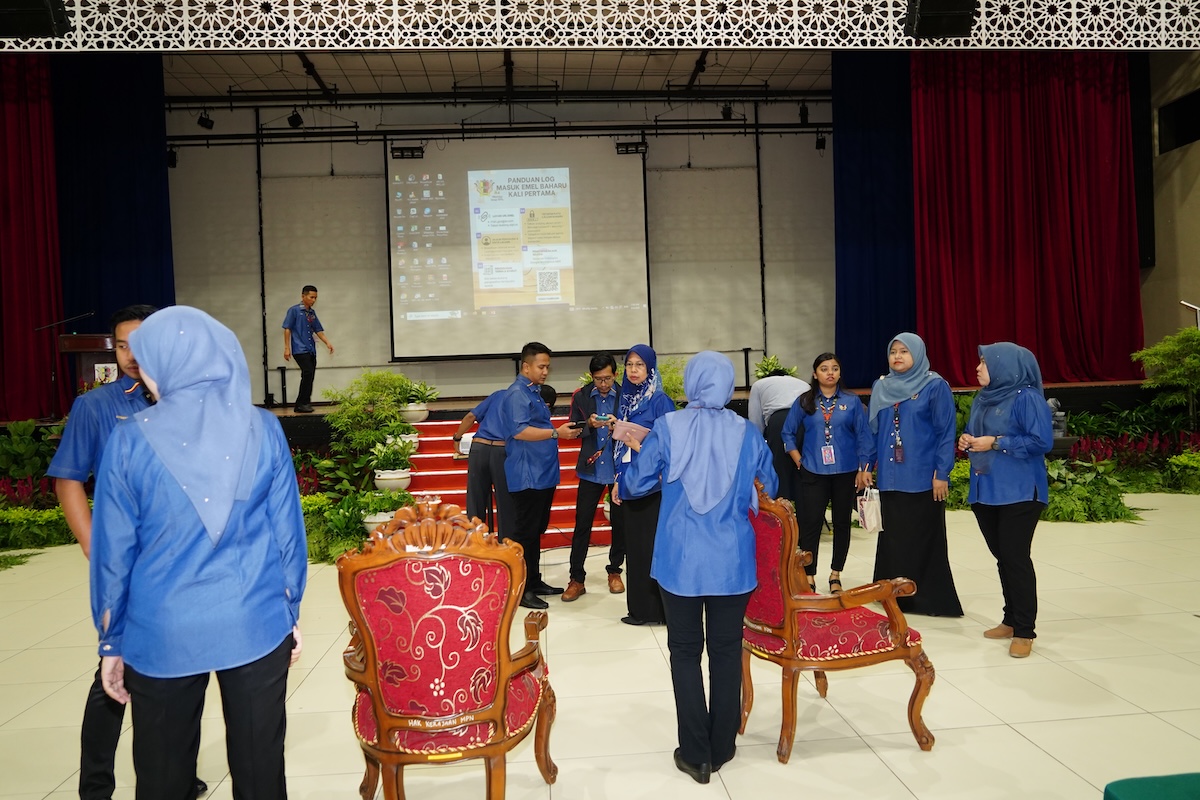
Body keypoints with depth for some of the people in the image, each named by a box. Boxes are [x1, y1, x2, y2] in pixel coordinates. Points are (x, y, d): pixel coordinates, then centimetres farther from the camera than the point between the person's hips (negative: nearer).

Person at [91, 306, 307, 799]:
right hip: (256, 626, 1)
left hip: (162, 634, 0)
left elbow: (114, 551, -3)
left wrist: (111, 643, 9)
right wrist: (291, 614, 11)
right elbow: (288, 532, 0)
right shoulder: (262, 429, -5)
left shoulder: (132, 440, -8)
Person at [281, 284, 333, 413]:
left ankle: (305, 404, 13)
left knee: (310, 376, 5)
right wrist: (287, 348, -9)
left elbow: (318, 330, 18)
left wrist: (327, 343, 3)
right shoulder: (294, 310, -3)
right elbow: (287, 329, -4)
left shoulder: (312, 313, 15)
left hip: (311, 350, 7)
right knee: (308, 373, -18)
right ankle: (301, 404, -11)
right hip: (300, 349, -7)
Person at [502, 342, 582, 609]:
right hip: (527, 475, -10)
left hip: (543, 473, 10)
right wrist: (556, 433, -22)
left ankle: (534, 582, 26)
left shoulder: (534, 392, 18)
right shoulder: (517, 393, -13)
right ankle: (521, 589, 3)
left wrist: (562, 432, 16)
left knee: (536, 531, 16)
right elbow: (519, 431, -23)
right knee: (525, 532, -4)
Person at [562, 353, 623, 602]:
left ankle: (614, 571, 29)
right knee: (582, 524, 3)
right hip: (591, 469, 1)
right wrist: (589, 424, -17)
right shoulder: (581, 397, 0)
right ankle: (577, 579, 12)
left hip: (619, 469, -1)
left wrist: (618, 425, -24)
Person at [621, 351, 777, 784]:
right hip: (732, 561, 2)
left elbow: (635, 485, -3)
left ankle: (696, 754, 14)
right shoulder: (747, 433, -2)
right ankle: (721, 748, 25)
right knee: (726, 651, 13)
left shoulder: (667, 428, -8)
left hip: (681, 560, -1)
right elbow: (770, 490, 10)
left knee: (685, 651, 10)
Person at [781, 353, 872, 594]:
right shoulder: (804, 402, 2)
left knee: (842, 522, 9)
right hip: (814, 473, -1)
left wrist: (863, 468, -1)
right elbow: (787, 433, 8)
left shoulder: (852, 401, 2)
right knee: (810, 523, -4)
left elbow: (863, 436, 2)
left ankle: (835, 574, 22)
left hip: (845, 472, 1)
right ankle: (809, 577, 4)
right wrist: (799, 461, 0)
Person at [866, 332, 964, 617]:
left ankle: (928, 598, 12)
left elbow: (946, 433, -7)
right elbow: (873, 430, 14)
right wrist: (865, 466, 10)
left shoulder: (935, 386, -5)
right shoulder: (881, 387, 10)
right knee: (892, 536, 10)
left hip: (923, 478, -5)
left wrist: (942, 474, -12)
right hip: (889, 477, 5)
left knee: (923, 538, 2)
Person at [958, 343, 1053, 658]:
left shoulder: (1026, 397, -11)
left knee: (1016, 557, -6)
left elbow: (1043, 441, -17)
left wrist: (996, 443, -17)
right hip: (985, 491, 8)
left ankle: (1024, 632, 3)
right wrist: (966, 440, 1)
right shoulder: (982, 399, 13)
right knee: (1002, 557, 13)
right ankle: (1011, 620, 25)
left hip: (1018, 492, -7)